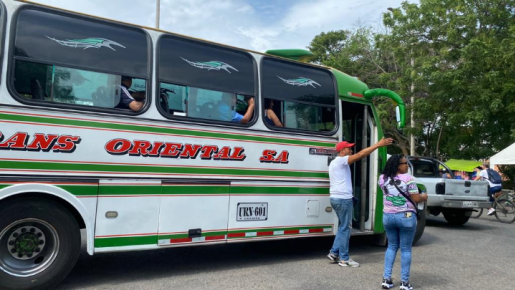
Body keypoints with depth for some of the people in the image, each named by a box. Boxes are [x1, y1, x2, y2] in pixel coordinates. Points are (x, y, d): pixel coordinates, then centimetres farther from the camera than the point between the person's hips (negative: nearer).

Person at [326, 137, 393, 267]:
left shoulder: (335, 162, 19)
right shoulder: (341, 160, -12)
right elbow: (360, 155, -22)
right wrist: (378, 144, -22)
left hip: (335, 198, 10)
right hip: (343, 199, -10)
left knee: (343, 227, 18)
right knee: (345, 228, -2)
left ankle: (334, 253, 18)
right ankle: (344, 259, 5)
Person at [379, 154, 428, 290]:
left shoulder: (382, 178, 2)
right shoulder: (408, 178, -13)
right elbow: (416, 199, -12)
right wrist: (424, 197, 8)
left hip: (388, 216, 4)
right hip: (406, 217, -4)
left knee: (392, 246, 17)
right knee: (406, 249, 6)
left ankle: (386, 279, 14)